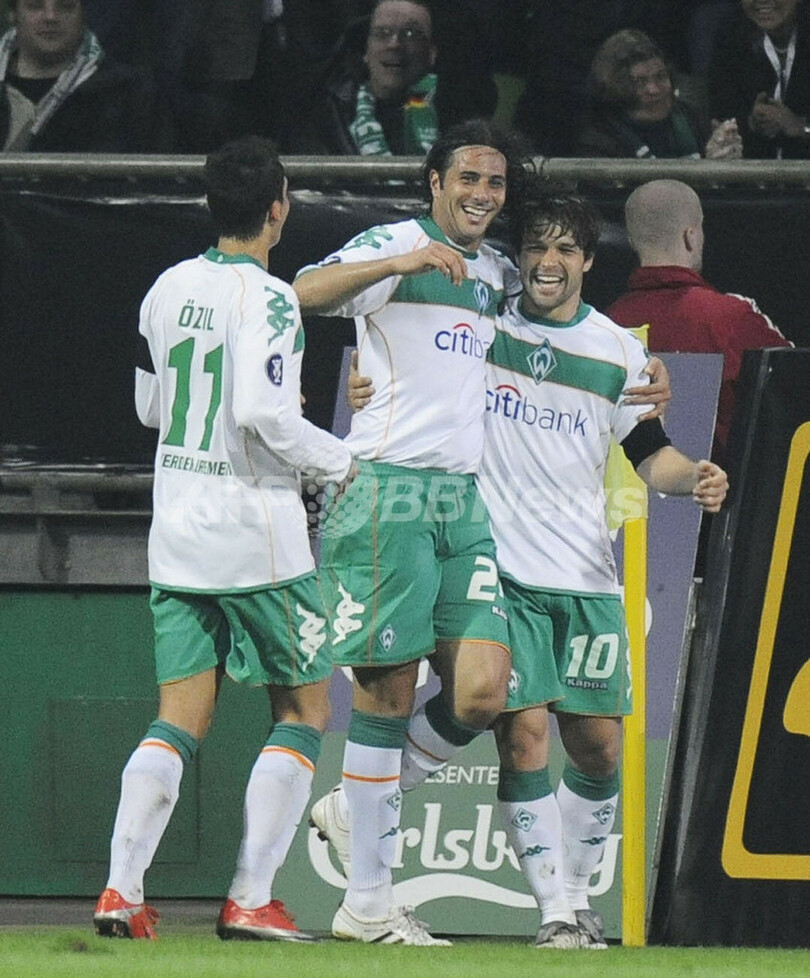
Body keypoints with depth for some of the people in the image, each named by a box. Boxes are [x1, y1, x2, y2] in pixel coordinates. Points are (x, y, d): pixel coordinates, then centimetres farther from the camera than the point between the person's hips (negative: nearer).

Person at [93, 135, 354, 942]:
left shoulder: (169, 288, 8)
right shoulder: (266, 298, -14)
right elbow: (265, 416, -23)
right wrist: (339, 459, -8)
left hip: (176, 534, 7)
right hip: (256, 537, -6)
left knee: (180, 717, 7)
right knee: (304, 710, 5)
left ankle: (120, 889, -6)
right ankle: (250, 899, -1)